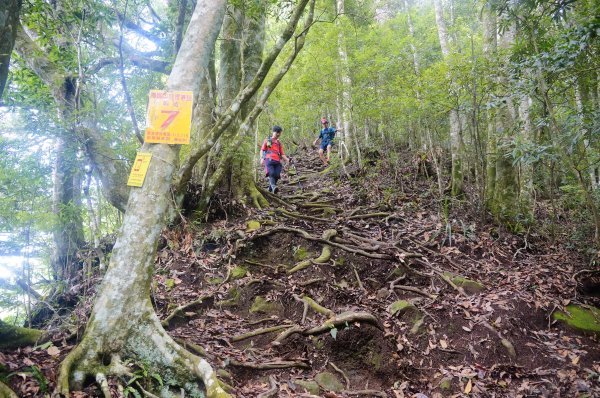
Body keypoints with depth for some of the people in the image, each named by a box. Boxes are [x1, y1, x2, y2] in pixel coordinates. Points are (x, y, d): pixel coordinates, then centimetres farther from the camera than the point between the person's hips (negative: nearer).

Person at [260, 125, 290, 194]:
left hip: (277, 162, 3)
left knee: (276, 176, -15)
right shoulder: (267, 140, 21)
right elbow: (262, 150, 14)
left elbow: (282, 154, 21)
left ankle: (270, 188, 1)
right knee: (271, 174, -26)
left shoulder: (279, 143, 29)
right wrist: (262, 158, -5)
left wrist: (287, 160, 1)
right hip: (269, 160, -3)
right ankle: (274, 187, -44)